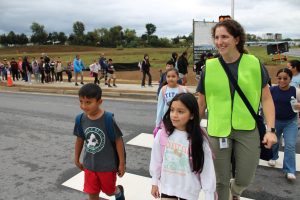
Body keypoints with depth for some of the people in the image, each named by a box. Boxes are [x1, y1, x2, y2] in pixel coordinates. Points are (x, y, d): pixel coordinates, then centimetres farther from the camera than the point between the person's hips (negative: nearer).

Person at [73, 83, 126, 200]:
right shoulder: (81, 119, -11)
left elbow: (118, 140, -15)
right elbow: (80, 139, 4)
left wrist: (122, 163, -9)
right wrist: (77, 160, 14)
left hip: (107, 165, -3)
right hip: (89, 165, 4)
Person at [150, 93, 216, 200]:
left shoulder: (199, 139, -19)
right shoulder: (162, 135, -15)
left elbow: (207, 168, -12)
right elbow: (156, 160, -2)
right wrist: (155, 182, 8)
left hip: (189, 190, -1)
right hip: (167, 186, 1)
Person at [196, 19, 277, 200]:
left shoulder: (254, 64, -3)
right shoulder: (209, 67, -3)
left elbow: (266, 99, 2)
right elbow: (201, 104, 5)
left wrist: (271, 129, -7)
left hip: (248, 131, 0)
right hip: (218, 131, 0)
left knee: (245, 180, 10)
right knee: (221, 181, 9)